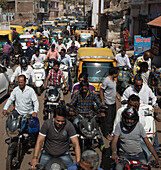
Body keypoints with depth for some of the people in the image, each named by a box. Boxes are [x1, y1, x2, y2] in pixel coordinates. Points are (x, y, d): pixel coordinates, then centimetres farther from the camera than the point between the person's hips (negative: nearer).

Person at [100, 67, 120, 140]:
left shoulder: (113, 79, 6)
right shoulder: (106, 80, -22)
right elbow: (101, 91, -18)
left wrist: (117, 95, 8)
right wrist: (102, 101, -18)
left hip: (113, 102, 9)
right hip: (108, 103, -9)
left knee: (113, 117, 18)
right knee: (108, 119, -2)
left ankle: (110, 130, 33)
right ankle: (106, 133, 9)